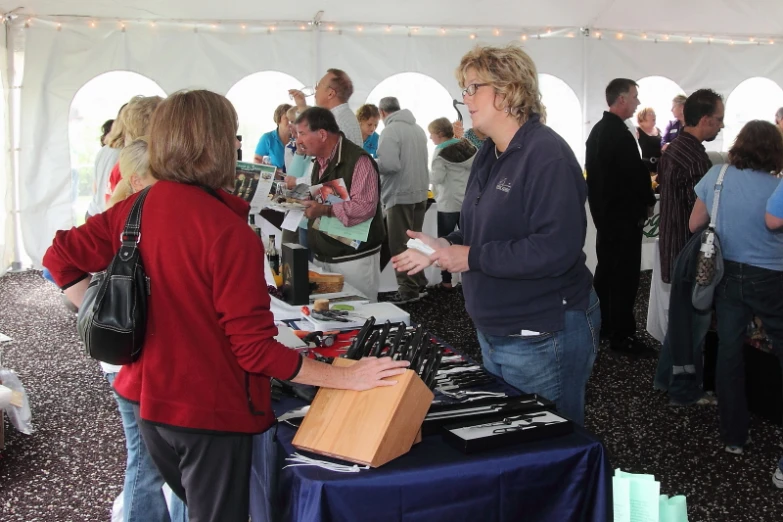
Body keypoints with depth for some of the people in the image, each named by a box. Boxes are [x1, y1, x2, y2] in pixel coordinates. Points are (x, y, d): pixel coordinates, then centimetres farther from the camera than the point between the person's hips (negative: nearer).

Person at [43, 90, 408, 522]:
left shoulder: (133, 208, -5)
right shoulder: (228, 231, -25)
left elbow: (61, 257, 4)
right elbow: (255, 349, -24)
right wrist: (346, 378, -17)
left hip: (147, 399, 7)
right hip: (210, 411, -7)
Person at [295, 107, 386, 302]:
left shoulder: (358, 160, -16)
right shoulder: (320, 161, 14)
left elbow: (365, 206, -25)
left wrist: (325, 210, -31)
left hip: (354, 259, -8)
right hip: (321, 257, 9)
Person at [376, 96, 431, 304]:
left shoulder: (390, 131, -14)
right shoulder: (418, 128, 13)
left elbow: (390, 164, -23)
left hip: (400, 195, -8)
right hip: (420, 192, 8)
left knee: (400, 245, -2)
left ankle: (408, 290, 0)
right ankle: (419, 284, 22)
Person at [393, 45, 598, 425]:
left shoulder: (547, 155, -20)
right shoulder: (490, 154, 10)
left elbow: (555, 248, -30)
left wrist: (472, 258, -24)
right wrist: (443, 247, 2)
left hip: (543, 343, -9)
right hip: (493, 334, 9)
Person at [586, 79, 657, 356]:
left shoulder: (597, 130, 9)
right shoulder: (620, 134, -20)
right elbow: (636, 173, -19)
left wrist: (599, 202, 15)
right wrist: (649, 200, -3)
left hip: (604, 211, 10)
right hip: (624, 214, -10)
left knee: (606, 269, 16)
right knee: (625, 275, -4)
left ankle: (602, 324, 25)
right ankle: (622, 335, 1)